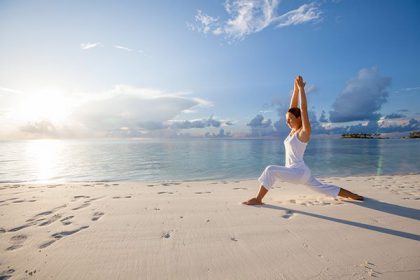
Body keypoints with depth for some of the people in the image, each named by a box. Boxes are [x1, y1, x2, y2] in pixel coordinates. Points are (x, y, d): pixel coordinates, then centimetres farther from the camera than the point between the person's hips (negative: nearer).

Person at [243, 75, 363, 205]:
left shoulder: (304, 131, -12)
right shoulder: (293, 130, 9)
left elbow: (303, 108, -18)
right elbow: (293, 107, 7)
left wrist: (301, 88, -13)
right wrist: (296, 88, 3)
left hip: (299, 171, -10)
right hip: (297, 172, 10)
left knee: (270, 170, -24)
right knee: (325, 189, 21)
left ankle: (257, 199, -16)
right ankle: (353, 195, 36)